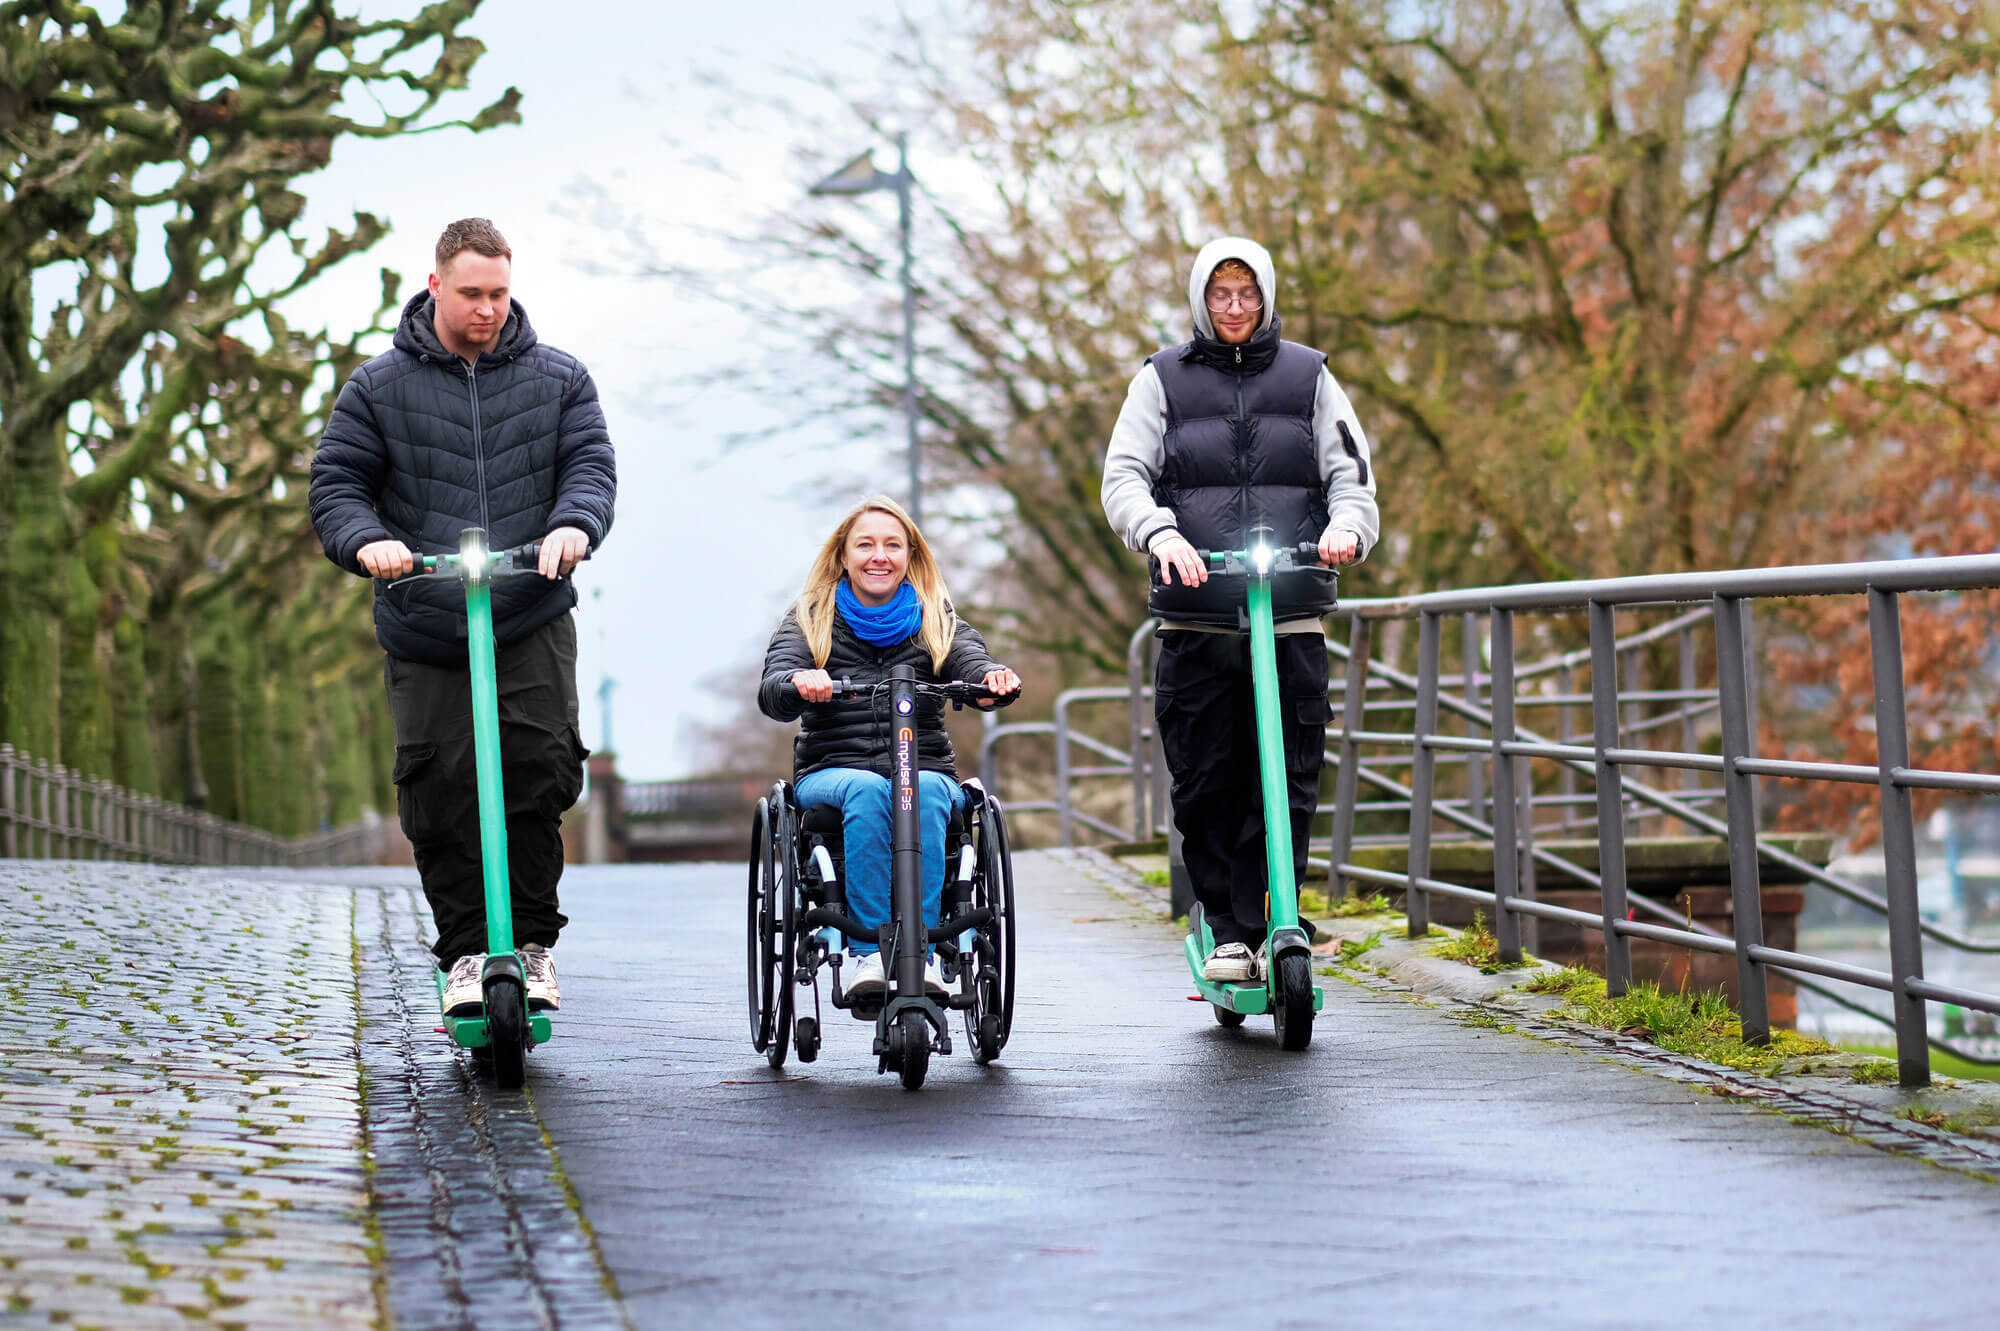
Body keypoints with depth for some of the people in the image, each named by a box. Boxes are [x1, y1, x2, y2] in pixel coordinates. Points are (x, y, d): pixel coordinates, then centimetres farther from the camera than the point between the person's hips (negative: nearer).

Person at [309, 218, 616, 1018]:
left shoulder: (557, 380, 10)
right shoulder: (379, 388, 7)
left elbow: (591, 464, 2)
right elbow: (336, 483, 4)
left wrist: (574, 525, -21)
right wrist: (367, 540, -18)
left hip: (533, 620, 0)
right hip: (423, 628, 0)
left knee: (542, 765, -16)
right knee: (438, 792, -5)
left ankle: (532, 939, 0)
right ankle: (465, 950, 10)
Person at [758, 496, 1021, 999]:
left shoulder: (937, 622, 16)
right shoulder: (810, 620, 11)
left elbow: (969, 657, -5)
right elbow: (771, 697, -5)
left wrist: (994, 675, -30)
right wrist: (798, 683, -31)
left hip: (926, 769, 1)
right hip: (830, 773, -1)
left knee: (925, 791, -34)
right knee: (867, 790, -35)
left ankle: (922, 951, -39)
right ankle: (869, 953, -40)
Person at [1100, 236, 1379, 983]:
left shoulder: (1307, 376, 14)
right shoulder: (1163, 379, 11)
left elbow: (1350, 468, 9)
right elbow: (1123, 474, 2)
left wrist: (1347, 527, -14)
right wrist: (1160, 533, -19)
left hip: (1292, 612, 0)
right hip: (1197, 613, 0)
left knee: (1288, 781, -6)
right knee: (1204, 781, -3)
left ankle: (1266, 931, 0)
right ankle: (1225, 929, 10)